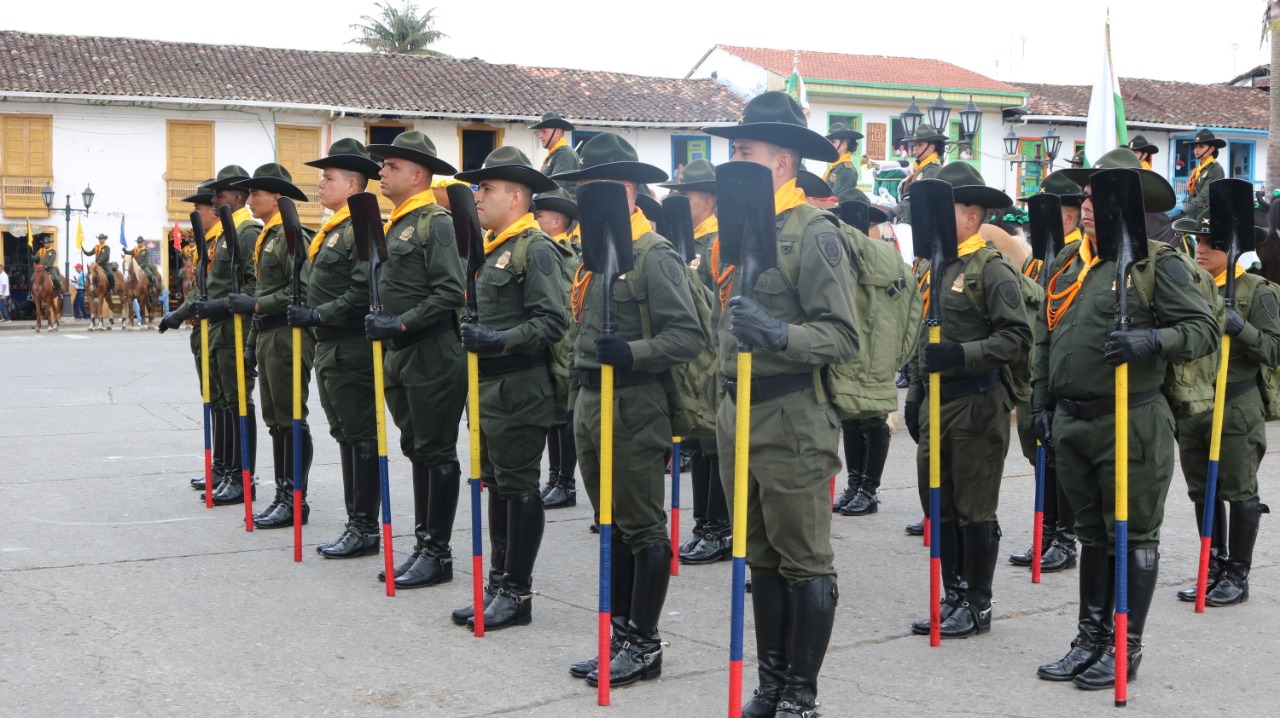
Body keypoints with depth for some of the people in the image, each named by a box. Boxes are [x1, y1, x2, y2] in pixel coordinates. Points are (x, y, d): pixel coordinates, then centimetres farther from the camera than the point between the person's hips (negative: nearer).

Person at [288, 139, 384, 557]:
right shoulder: (333, 229, 17)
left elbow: (364, 292, -24)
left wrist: (317, 314, -19)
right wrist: (309, 313, 11)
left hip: (352, 351, -10)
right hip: (329, 349, 11)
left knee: (362, 438, -3)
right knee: (346, 437, 13)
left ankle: (366, 530, 3)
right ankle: (355, 523, 21)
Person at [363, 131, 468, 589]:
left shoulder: (435, 222, -12)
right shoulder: (395, 225, 16)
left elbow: (451, 293, -20)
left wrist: (401, 324, -20)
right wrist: (380, 322, 10)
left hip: (433, 357, -9)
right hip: (401, 356, 9)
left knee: (437, 454, -1)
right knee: (416, 450, 14)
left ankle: (438, 554, 6)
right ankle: (423, 545, 22)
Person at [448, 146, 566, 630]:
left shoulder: (536, 250, -12)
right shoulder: (494, 249, 17)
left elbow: (551, 322, -20)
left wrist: (497, 341, -27)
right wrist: (473, 334, 12)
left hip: (520, 391, -9)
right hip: (490, 389, 9)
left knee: (518, 489, -2)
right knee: (496, 486, 14)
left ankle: (517, 593, 7)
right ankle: (498, 584, 23)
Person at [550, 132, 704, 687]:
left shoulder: (654, 255, -12)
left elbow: (687, 336, -17)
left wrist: (632, 353, -30)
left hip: (633, 409, -9)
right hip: (590, 406, 9)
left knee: (642, 529, 1)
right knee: (611, 527, 15)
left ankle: (645, 646, 10)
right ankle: (621, 634, 25)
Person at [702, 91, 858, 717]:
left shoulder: (814, 232, -11)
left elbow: (843, 337, -16)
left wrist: (781, 336, -31)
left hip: (793, 421, -8)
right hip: (739, 416, 8)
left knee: (805, 564, 2)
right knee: (761, 560, 15)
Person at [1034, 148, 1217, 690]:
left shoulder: (1159, 263, -8)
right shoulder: (1066, 263, 12)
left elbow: (1204, 329, -14)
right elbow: (1045, 336, 19)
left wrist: (1152, 341, -32)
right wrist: (1043, 401, 14)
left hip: (1131, 425, -7)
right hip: (1071, 423, 7)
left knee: (1134, 537, 5)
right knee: (1092, 534, 17)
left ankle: (1127, 648, 16)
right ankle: (1091, 639, 27)